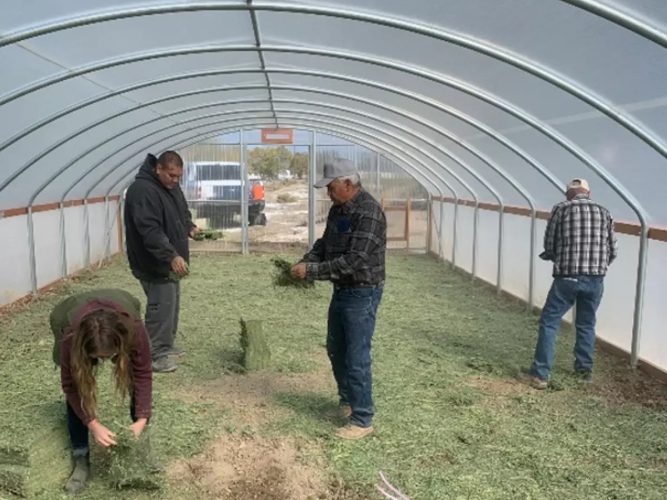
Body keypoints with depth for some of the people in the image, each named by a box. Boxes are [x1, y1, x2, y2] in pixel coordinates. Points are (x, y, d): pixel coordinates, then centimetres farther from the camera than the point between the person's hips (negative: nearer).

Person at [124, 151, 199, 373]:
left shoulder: (171, 187, 8)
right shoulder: (142, 190, -22)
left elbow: (182, 212, 25)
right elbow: (150, 230, -30)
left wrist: (190, 226, 5)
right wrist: (172, 256, -35)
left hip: (170, 261, 10)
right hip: (154, 263, -10)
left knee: (172, 303, 17)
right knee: (161, 306, -9)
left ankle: (166, 345, 31)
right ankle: (155, 355, 1)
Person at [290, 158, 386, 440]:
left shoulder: (369, 213, -23)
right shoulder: (338, 209, 6)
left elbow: (354, 261, -28)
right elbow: (325, 243, 15)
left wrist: (311, 271, -25)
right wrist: (306, 261, -4)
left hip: (362, 293, -9)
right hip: (342, 290, 9)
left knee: (357, 358, -4)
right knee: (335, 349, 20)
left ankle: (362, 420, 10)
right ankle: (347, 399, 39)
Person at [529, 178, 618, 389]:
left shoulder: (561, 209, 2)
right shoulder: (603, 212, 11)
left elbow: (549, 246, 2)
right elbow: (613, 251, 10)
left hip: (567, 277, -3)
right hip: (595, 279, 4)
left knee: (549, 322, 4)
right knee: (586, 324, 21)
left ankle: (541, 374, 0)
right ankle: (585, 369, 31)